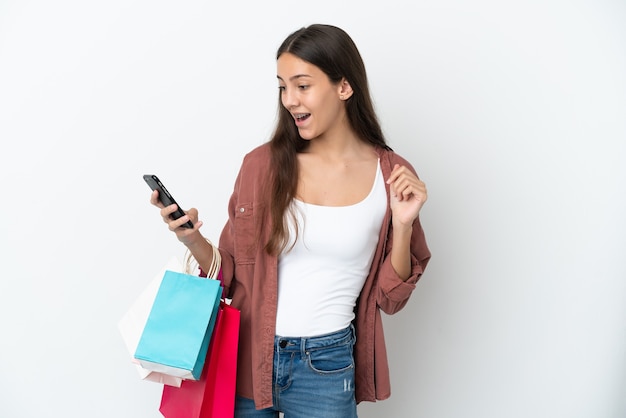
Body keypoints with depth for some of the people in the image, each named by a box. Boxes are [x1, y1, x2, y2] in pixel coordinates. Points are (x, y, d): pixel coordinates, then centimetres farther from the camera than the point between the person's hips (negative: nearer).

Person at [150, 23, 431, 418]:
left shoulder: (392, 176, -5)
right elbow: (232, 274, 3)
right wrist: (193, 240, -14)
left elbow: (390, 298, -1)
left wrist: (403, 224, -14)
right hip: (247, 356, 1)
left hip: (325, 368, -1)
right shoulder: (263, 164, -4)